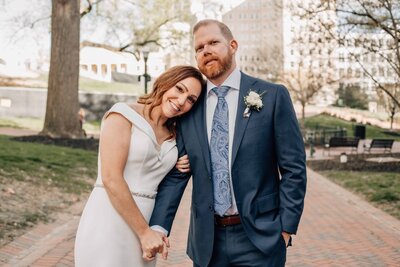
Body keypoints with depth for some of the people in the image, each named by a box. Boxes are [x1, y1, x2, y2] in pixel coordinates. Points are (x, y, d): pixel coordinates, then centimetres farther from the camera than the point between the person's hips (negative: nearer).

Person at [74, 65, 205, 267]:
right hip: (109, 222, -6)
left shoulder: (173, 135, 12)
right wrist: (145, 232, -14)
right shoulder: (123, 115, -7)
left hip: (144, 225, 6)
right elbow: (111, 179, -16)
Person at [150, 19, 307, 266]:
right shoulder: (190, 108, 5)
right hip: (207, 241, 3)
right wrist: (159, 226, -6)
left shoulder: (272, 96, -3)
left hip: (259, 237, -3)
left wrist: (286, 228, -7)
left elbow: (293, 168, -3)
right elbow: (176, 174, 4)